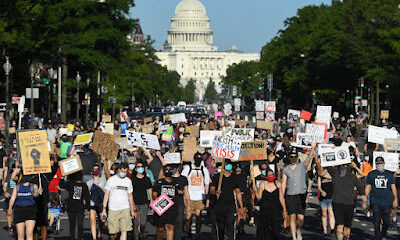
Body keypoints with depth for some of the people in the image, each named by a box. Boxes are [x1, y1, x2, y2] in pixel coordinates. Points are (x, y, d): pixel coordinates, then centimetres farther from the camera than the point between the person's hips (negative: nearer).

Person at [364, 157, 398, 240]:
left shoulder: (389, 174, 12)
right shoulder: (371, 174, 9)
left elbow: (393, 187, 11)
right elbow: (368, 187, 11)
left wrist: (395, 199, 3)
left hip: (386, 202, 1)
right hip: (375, 202, -1)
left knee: (386, 222, 2)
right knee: (377, 221, -6)